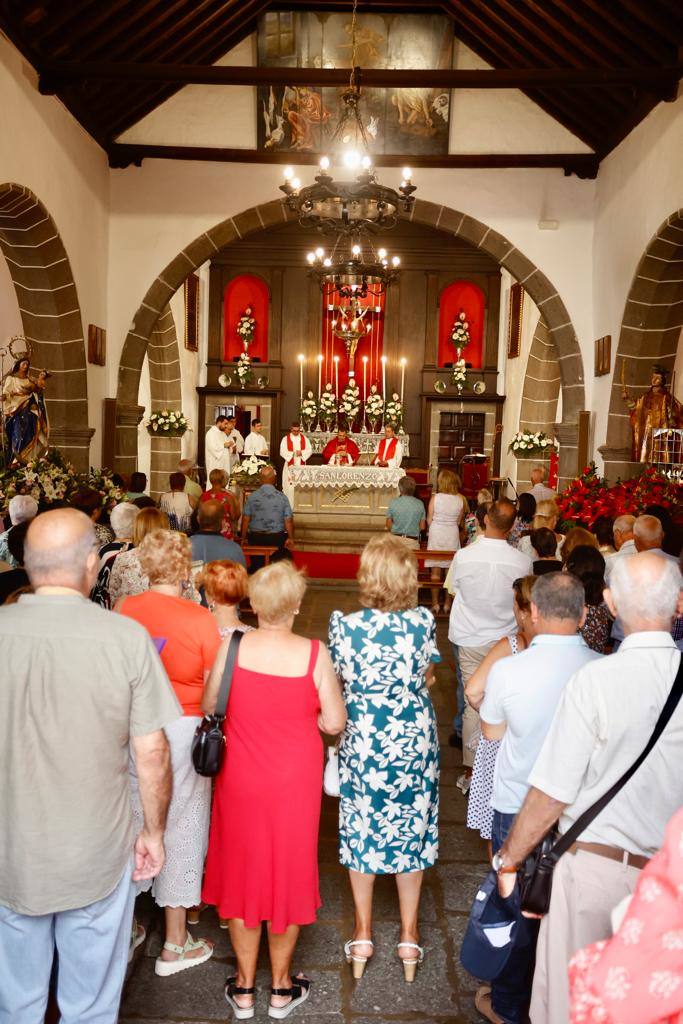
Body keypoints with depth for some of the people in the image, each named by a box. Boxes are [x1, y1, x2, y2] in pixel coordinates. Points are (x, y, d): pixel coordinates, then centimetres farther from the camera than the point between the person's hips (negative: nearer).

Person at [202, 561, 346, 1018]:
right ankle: (282, 988, 32)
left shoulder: (232, 646, -15)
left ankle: (244, 988, 32)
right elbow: (335, 723, -13)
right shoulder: (314, 654, -17)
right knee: (288, 872, 17)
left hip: (240, 779, 1)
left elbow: (209, 706, -4)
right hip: (295, 782, -1)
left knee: (242, 867, 18)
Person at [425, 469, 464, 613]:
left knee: (435, 571, 6)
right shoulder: (460, 499, -6)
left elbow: (429, 520, -5)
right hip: (453, 535, 2)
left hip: (436, 534, -2)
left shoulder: (435, 498, -12)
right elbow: (459, 521, 2)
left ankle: (435, 604, 9)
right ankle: (448, 604, 14)